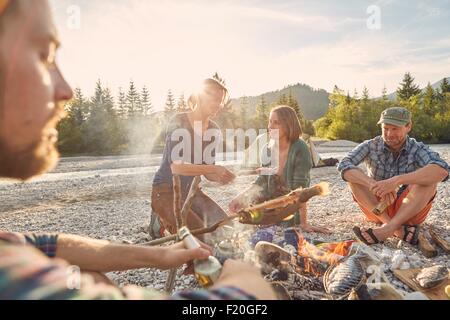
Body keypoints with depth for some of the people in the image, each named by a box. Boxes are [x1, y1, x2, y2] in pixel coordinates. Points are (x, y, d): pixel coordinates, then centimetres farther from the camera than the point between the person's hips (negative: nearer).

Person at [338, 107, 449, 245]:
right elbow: (344, 166, -26)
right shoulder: (371, 146, -9)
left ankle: (387, 229, -34)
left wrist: (396, 181, -46)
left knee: (429, 177, -26)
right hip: (377, 208, 1)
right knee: (353, 176, -22)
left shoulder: (417, 149, -12)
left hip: (409, 211, -1)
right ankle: (399, 229, -31)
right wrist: (376, 186, -41)